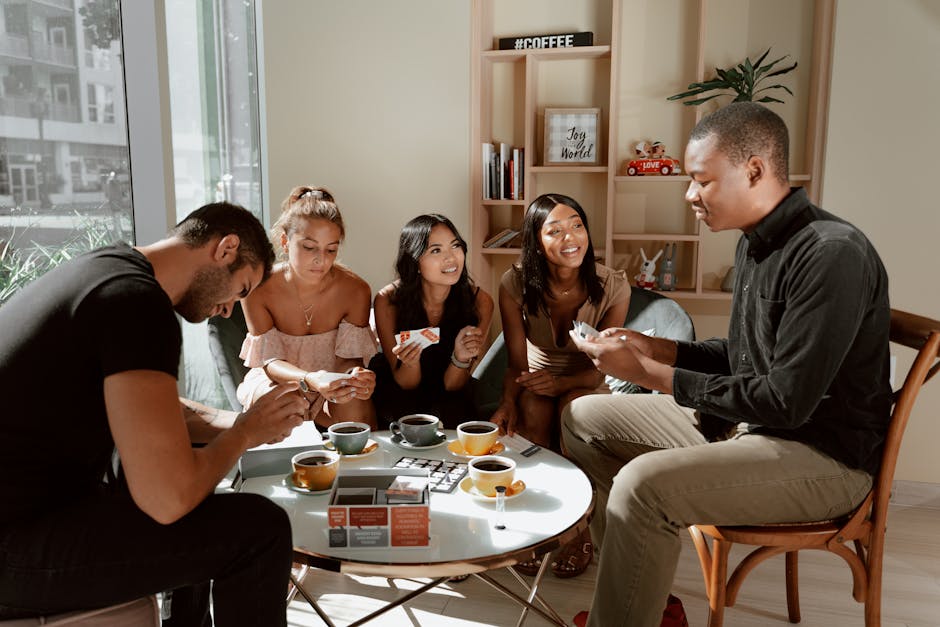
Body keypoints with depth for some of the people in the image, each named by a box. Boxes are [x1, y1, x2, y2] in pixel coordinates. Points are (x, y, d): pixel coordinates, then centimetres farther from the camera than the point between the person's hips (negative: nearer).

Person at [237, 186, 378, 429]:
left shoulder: (356, 290, -19)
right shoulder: (258, 289, -21)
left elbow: (350, 357, -12)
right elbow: (270, 361, -20)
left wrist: (355, 375, -39)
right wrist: (309, 380, -42)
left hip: (332, 380, 1)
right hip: (275, 381, -1)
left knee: (356, 409, -30)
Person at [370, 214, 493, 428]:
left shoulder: (479, 302, -18)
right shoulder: (388, 300, -20)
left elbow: (451, 386, -12)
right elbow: (405, 385, -13)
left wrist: (461, 358, -34)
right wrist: (410, 363, -36)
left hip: (447, 399, 1)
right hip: (398, 396, -1)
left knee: (452, 414, -31)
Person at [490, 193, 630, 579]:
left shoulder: (612, 286, -16)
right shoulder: (515, 284, -15)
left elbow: (599, 369, -14)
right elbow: (518, 364, -13)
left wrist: (562, 382, -35)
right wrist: (507, 401, -34)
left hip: (585, 387, 0)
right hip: (537, 384, 1)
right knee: (532, 407, -34)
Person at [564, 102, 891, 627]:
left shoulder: (833, 254, -22)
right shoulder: (756, 244, 6)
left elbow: (788, 401, -26)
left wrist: (653, 374, -22)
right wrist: (655, 347, 2)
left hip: (823, 455, -9)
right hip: (742, 423, 10)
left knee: (644, 483, -33)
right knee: (584, 418, 7)